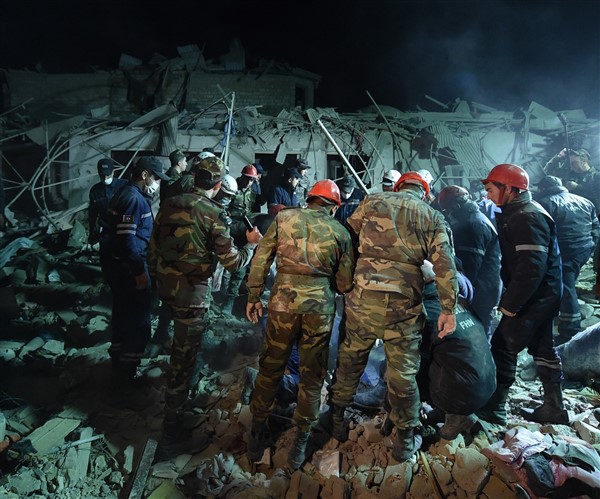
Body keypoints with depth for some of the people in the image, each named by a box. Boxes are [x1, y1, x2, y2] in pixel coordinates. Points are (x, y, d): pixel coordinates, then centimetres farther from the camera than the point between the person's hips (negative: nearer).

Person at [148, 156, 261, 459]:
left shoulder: (170, 204, 4)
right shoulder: (213, 213, -14)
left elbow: (154, 245, 11)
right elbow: (233, 262, -12)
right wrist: (252, 243, 5)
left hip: (166, 284, 8)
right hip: (192, 292, -8)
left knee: (183, 346, 32)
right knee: (183, 360, -1)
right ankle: (171, 438, 7)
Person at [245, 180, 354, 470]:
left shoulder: (284, 218, 6)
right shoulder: (340, 232, 6)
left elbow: (260, 260, 3)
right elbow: (345, 284, 7)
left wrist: (254, 297, 11)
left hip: (283, 301, 1)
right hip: (320, 306, 0)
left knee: (270, 369, 16)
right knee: (312, 377, 15)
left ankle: (257, 435, 30)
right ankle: (301, 442, 25)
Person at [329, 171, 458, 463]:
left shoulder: (373, 201, 10)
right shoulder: (433, 217, 7)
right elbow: (445, 265, -2)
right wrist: (448, 309, 0)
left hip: (362, 296, 1)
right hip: (403, 304, -1)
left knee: (350, 359, 19)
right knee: (403, 373, 12)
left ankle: (337, 420, 36)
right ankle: (404, 442, 27)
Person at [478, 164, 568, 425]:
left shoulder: (527, 217, -20)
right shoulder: (517, 213, 13)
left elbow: (532, 268, -28)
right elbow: (514, 261, 18)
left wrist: (509, 303, -24)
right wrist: (511, 298, 12)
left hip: (534, 297, -11)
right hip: (541, 295, 11)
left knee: (503, 346, -6)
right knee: (541, 348, 16)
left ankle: (493, 408, 3)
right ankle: (553, 409, 28)